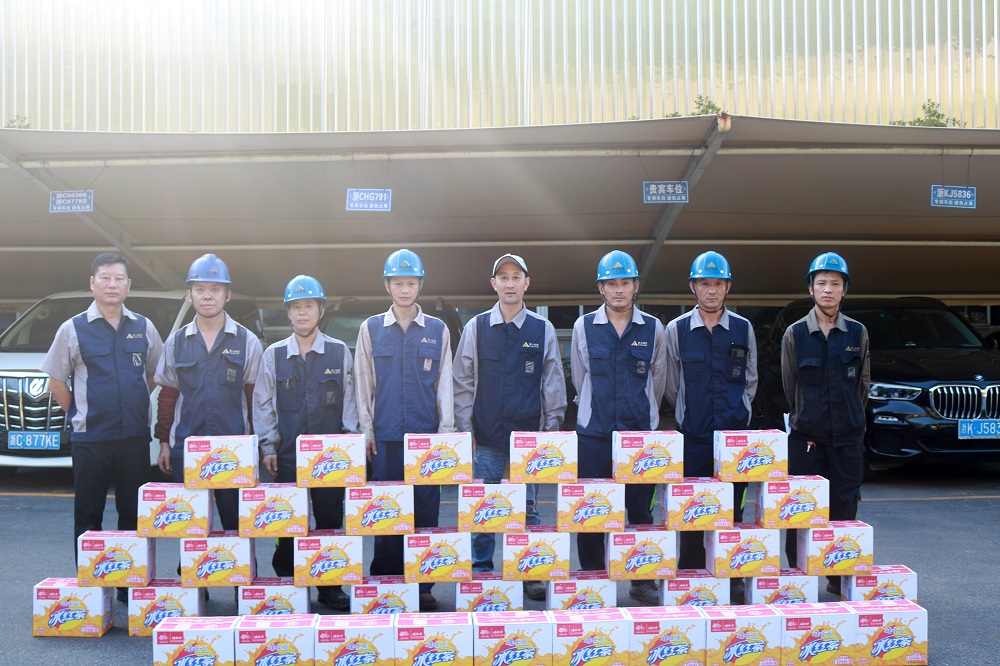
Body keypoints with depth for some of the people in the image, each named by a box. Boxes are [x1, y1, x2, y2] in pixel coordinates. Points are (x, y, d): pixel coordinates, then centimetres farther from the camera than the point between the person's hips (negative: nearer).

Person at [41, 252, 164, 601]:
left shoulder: (143, 328, 7)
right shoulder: (73, 329, 1)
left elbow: (155, 374, 18)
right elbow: (56, 382, 8)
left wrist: (135, 408, 11)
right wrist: (79, 413, 4)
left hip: (135, 437, 2)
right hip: (90, 438, -2)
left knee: (134, 515, 8)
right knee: (88, 517, 4)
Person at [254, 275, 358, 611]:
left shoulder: (340, 352, 5)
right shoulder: (273, 354, 6)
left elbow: (350, 401, 7)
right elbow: (263, 404, 9)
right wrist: (268, 448, 4)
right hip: (287, 454, 0)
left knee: (330, 518, 4)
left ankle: (330, 586, 15)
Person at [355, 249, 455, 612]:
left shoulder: (437, 330, 8)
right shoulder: (371, 328, 7)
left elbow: (444, 384, 8)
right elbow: (363, 383, 8)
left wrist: (446, 430, 2)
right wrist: (367, 431, 3)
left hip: (426, 435, 0)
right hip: (385, 436, 0)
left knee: (426, 509, 1)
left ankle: (423, 586, 11)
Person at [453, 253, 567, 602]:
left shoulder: (543, 329, 6)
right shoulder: (476, 327, 6)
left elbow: (554, 382, 8)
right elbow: (463, 382, 7)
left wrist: (552, 427, 2)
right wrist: (466, 429, 2)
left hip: (528, 433, 0)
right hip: (486, 436, 0)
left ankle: (530, 574, 15)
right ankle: (479, 574, 17)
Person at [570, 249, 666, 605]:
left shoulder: (653, 328, 5)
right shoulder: (584, 327, 4)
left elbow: (658, 380, 13)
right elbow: (579, 378, 11)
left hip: (641, 433, 0)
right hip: (593, 434, 0)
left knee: (640, 510, 6)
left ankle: (643, 581, 18)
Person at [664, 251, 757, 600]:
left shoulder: (743, 329, 6)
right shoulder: (677, 329, 2)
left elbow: (750, 380, 17)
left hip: (735, 434, 1)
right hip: (693, 436, -1)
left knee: (732, 509, 5)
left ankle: (733, 579, 14)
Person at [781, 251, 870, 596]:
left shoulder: (858, 333, 6)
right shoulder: (795, 334, 0)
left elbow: (863, 383, 15)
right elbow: (790, 386, 9)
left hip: (848, 437, 2)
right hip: (805, 437, -1)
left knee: (844, 507, 4)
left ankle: (839, 580, 16)